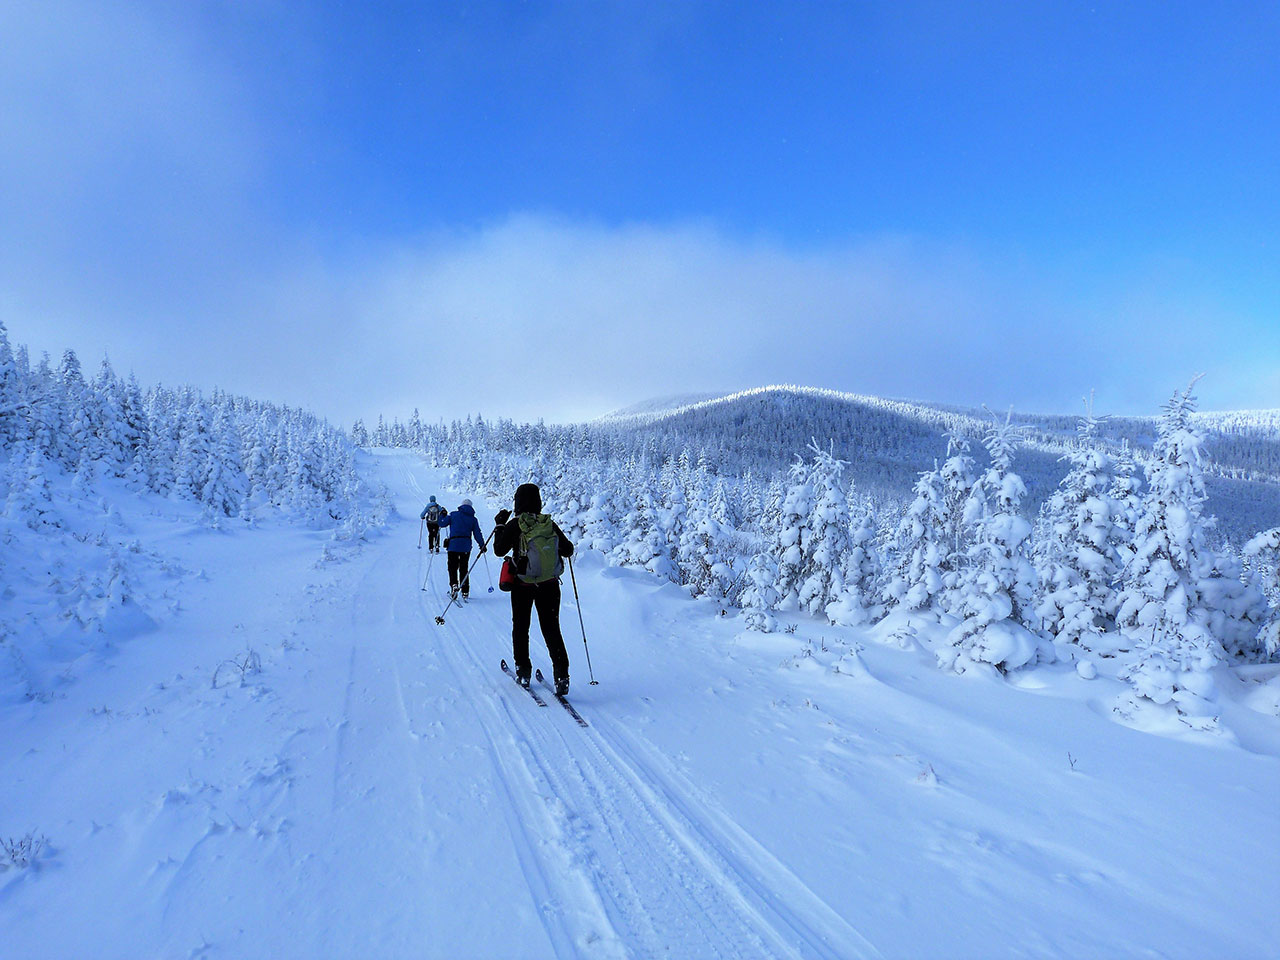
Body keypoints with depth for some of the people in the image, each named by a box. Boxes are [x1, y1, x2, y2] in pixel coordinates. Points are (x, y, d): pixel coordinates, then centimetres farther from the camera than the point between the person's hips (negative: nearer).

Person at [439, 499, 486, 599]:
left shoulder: (453, 515, 3)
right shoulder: (473, 519, 8)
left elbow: (442, 523, 6)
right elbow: (477, 533, 5)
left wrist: (443, 515, 24)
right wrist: (482, 545, 13)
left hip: (453, 545, -2)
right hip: (466, 547, 2)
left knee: (452, 567, 7)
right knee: (464, 568, 13)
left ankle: (454, 584, -18)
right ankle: (465, 591, 11)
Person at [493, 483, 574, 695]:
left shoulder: (515, 524, -10)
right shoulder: (550, 523, -2)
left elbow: (499, 550, -3)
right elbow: (568, 550, 4)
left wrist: (500, 525, 7)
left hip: (522, 585, -2)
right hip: (549, 586, 2)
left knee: (520, 627, 17)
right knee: (552, 629, 7)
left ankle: (523, 672, 20)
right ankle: (561, 675, -5)